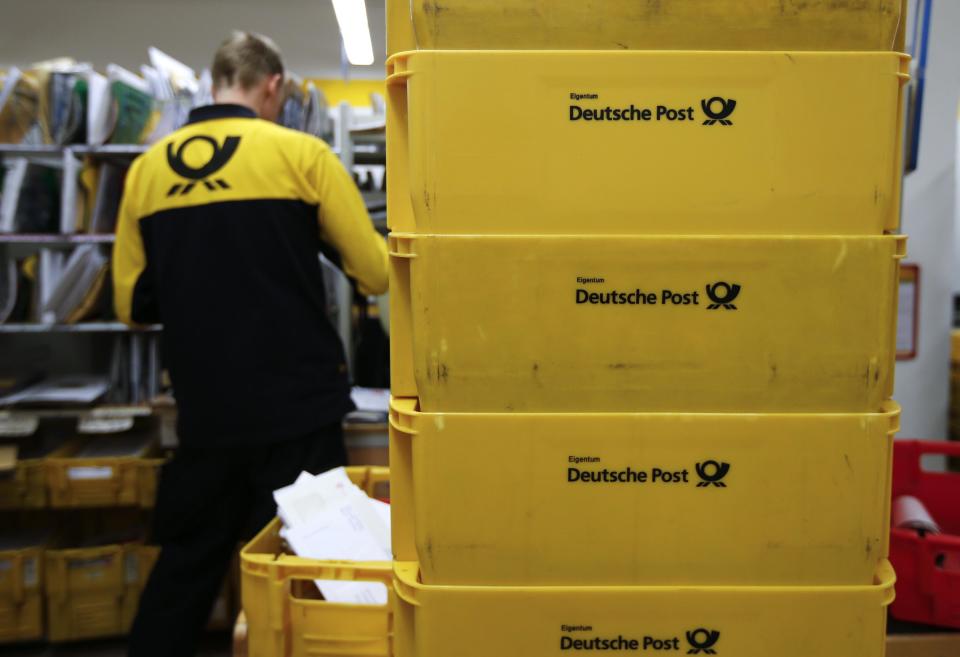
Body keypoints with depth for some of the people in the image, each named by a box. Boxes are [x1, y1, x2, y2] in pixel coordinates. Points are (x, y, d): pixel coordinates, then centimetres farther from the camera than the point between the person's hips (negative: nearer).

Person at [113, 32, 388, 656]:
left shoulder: (147, 167, 5)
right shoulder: (300, 153, -6)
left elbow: (132, 303, 10)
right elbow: (378, 276, -4)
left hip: (204, 411, 4)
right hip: (297, 402, -4)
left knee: (185, 565, 19)